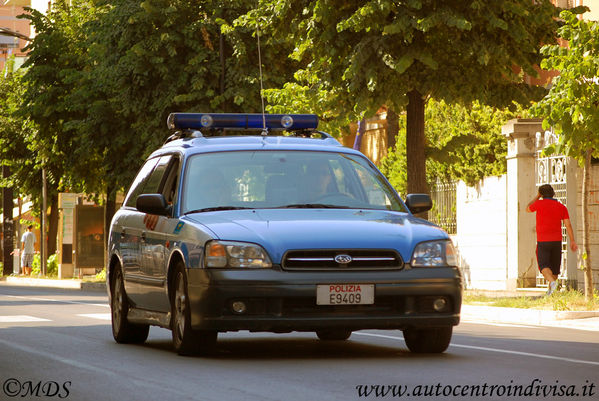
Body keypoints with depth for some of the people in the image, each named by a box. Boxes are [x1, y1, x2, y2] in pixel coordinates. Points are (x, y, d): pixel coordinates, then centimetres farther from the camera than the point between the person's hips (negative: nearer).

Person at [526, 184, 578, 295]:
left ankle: (552, 282, -32)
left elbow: (528, 209, 14)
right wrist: (572, 241, -2)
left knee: (544, 267, -5)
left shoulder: (540, 203, -6)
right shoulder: (562, 207, 4)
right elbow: (568, 225, -3)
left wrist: (537, 196, 20)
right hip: (557, 240, 4)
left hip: (543, 241, -4)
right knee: (554, 265, 17)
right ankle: (550, 289, 25)